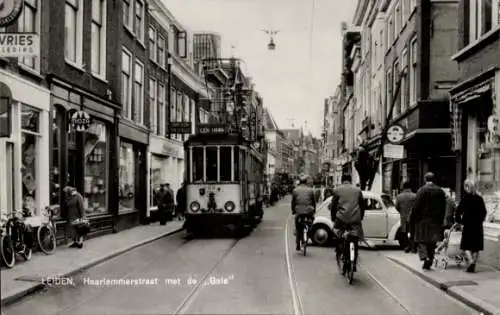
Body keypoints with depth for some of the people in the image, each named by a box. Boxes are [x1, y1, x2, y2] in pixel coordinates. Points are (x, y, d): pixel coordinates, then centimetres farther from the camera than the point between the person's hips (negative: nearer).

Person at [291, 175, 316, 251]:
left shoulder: (295, 190, 5)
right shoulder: (311, 190, 5)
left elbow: (293, 202, 7)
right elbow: (314, 201, 8)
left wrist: (293, 211, 16)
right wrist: (314, 211, 19)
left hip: (298, 212, 1)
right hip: (309, 211, -1)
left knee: (298, 229, 8)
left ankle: (298, 245, 8)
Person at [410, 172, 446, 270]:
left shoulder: (422, 190, -9)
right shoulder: (440, 191, 6)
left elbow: (416, 207, -11)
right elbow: (443, 208, 9)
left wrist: (412, 220, -4)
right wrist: (440, 220, 16)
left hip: (423, 220, -4)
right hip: (436, 221, 4)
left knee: (421, 241, 4)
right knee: (432, 243, 11)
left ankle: (425, 257, -17)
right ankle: (429, 263, 14)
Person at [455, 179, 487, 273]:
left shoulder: (465, 198, -9)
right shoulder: (480, 198, 4)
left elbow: (459, 210, -13)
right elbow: (484, 212, 9)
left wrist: (458, 220, 2)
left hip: (468, 224, -4)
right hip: (478, 226, 4)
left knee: (466, 245, 4)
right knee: (476, 247, 9)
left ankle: (470, 260, -19)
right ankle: (473, 266, 11)